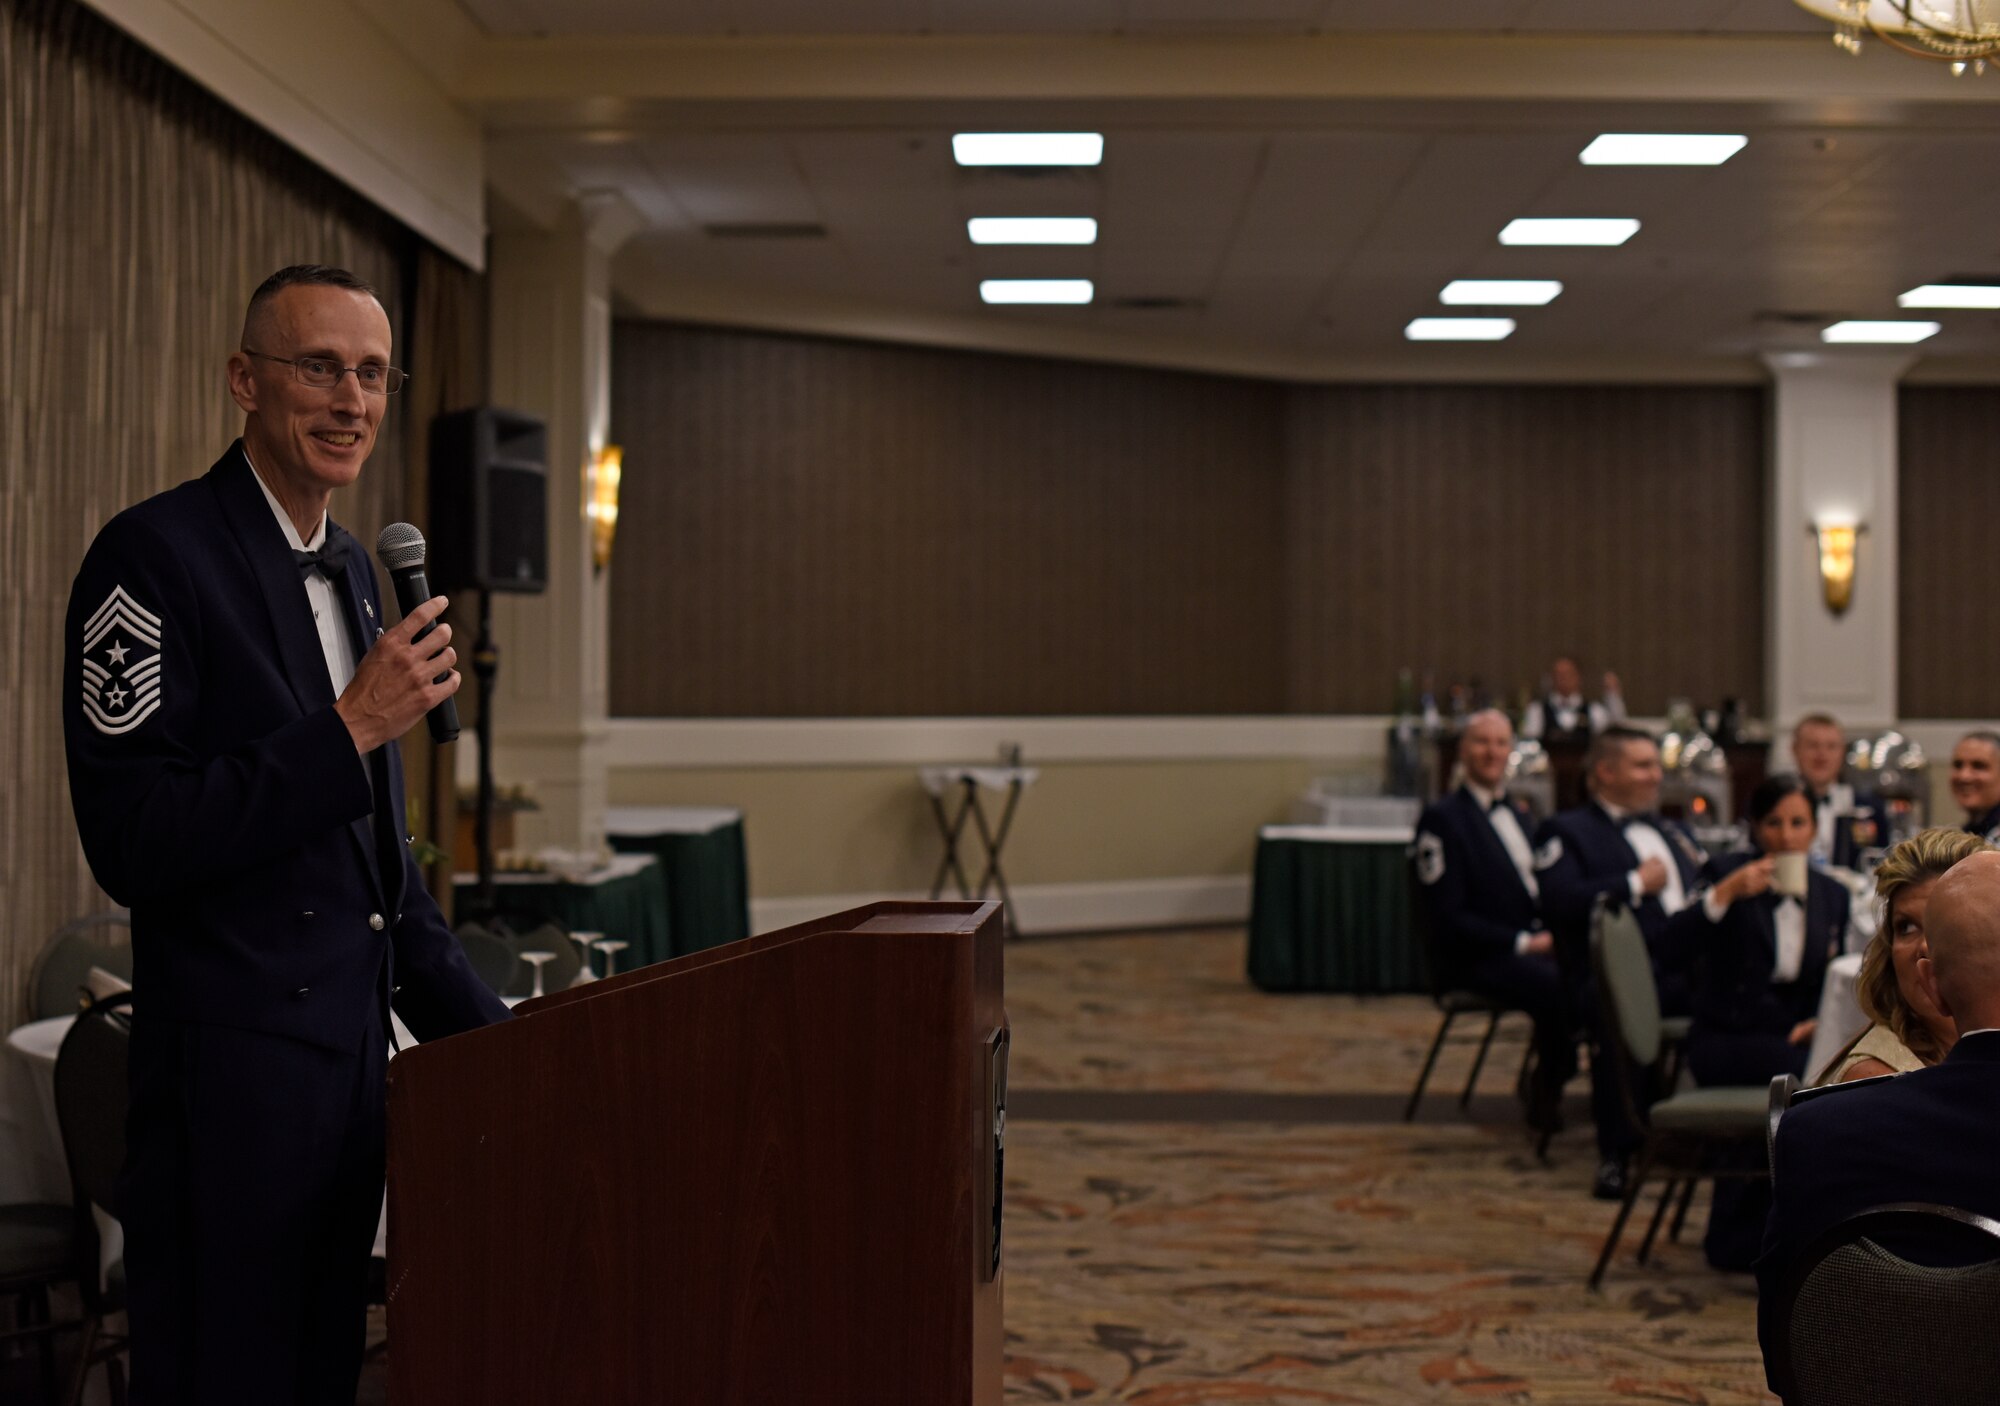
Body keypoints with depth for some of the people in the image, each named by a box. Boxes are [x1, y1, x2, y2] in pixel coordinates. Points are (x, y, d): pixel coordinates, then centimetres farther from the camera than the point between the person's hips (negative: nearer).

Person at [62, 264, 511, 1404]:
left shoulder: (351, 571, 16)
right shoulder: (155, 557, -11)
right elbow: (132, 844, -18)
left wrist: (484, 1029, 16)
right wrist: (352, 726, -20)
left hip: (356, 1053, 8)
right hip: (234, 1068, -8)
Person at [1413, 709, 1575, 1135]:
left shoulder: (1516, 812, 22)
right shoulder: (1442, 819, -3)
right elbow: (1448, 917, -10)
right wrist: (1522, 942, -17)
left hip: (1536, 942, 7)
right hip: (1480, 957, -7)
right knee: (1557, 985, -35)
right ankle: (1546, 1095, -12)